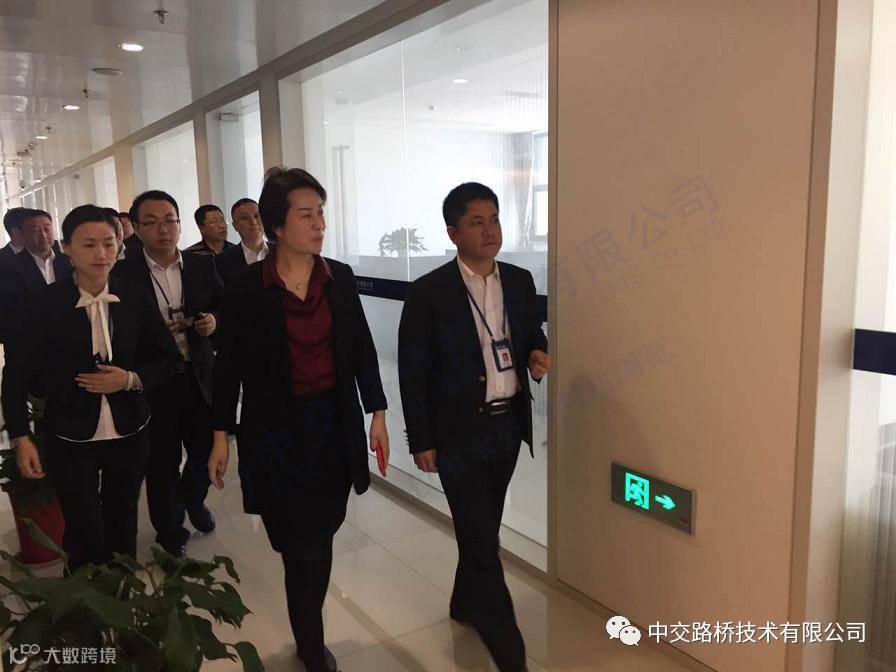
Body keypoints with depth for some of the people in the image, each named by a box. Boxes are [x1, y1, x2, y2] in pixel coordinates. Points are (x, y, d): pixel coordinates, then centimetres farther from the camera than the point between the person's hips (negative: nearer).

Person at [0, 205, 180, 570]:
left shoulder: (135, 297, -5)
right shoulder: (47, 303, -11)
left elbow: (167, 359, 3)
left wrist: (130, 379, -15)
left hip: (129, 434, 2)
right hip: (71, 440, -2)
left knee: (123, 528, 17)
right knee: (86, 538, 1)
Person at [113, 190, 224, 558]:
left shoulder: (202, 266, 2)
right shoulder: (123, 274, -7)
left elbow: (224, 306, 13)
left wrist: (214, 320, -8)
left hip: (199, 378, 3)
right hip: (153, 384, -3)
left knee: (207, 449, 14)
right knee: (162, 462, 10)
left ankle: (193, 500, 47)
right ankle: (170, 532, 33)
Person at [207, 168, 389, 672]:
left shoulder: (340, 278, -1)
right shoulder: (248, 289, -9)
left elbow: (363, 350, 6)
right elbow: (229, 365, -2)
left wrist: (377, 414, 5)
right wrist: (221, 435, 0)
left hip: (334, 424, 3)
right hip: (276, 430, -3)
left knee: (318, 538, 14)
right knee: (301, 544, 5)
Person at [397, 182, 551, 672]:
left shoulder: (519, 281, 3)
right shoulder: (428, 292, -12)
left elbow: (533, 335, 17)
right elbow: (412, 371, -9)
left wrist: (537, 355, -8)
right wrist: (420, 441, -8)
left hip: (508, 425, 6)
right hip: (459, 432, -5)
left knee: (482, 528, 21)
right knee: (481, 538, -1)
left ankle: (465, 603, 45)